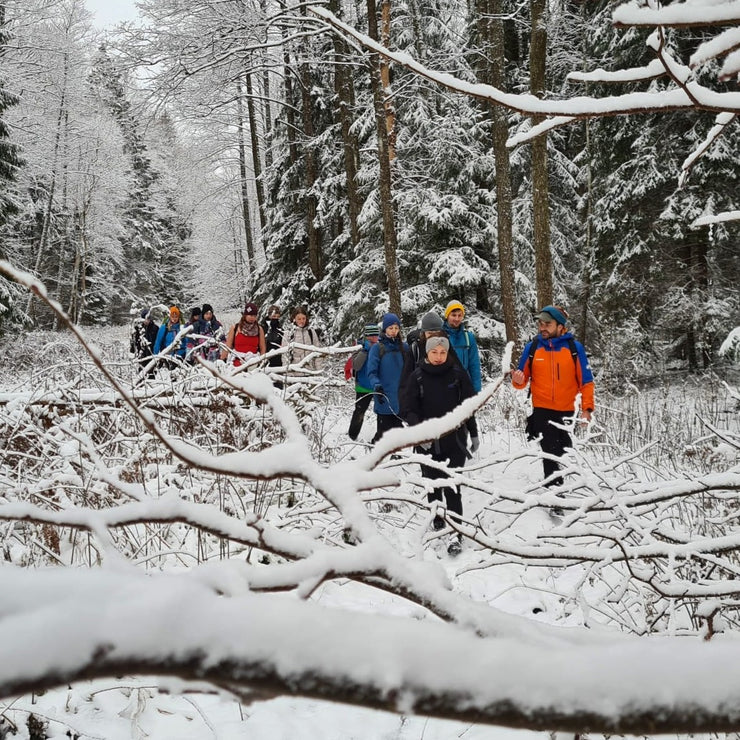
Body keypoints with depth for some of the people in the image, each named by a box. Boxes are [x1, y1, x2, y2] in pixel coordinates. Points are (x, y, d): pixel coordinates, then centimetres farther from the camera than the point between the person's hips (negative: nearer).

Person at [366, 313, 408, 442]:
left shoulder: (404, 347, 9)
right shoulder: (377, 348, -3)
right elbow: (371, 372, -7)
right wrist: (376, 385, -24)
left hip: (400, 399, 4)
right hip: (384, 399, -4)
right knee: (384, 431, -2)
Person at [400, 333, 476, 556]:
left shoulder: (458, 374, 1)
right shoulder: (417, 377, 1)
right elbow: (408, 408, -3)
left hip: (454, 439, -2)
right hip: (427, 441, 2)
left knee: (452, 486, -9)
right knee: (433, 483, 14)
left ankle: (456, 533, -10)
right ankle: (437, 519, 36)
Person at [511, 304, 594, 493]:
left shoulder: (574, 348, -2)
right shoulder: (532, 347, 1)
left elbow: (586, 380, 1)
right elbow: (522, 379, 6)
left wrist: (587, 408, -6)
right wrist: (518, 381, -17)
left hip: (566, 412, 1)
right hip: (541, 411, -1)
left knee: (564, 454, 13)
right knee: (550, 455, -5)